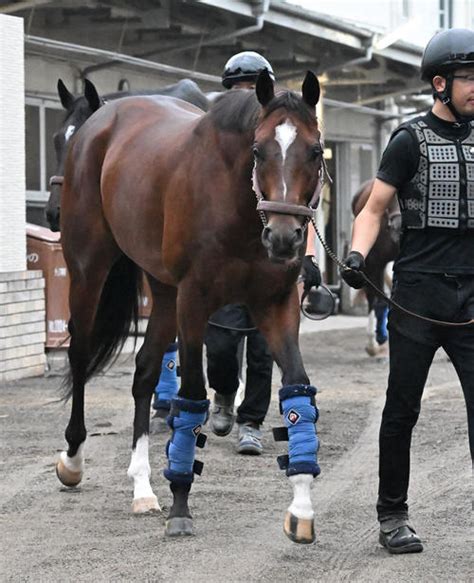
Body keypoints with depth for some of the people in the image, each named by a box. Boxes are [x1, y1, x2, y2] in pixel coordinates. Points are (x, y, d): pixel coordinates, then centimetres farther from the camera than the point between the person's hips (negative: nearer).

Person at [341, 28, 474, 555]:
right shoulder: (411, 139, -1)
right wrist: (357, 256, -20)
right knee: (403, 409, 4)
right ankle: (392, 516, 15)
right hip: (418, 292, -4)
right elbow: (373, 209, -3)